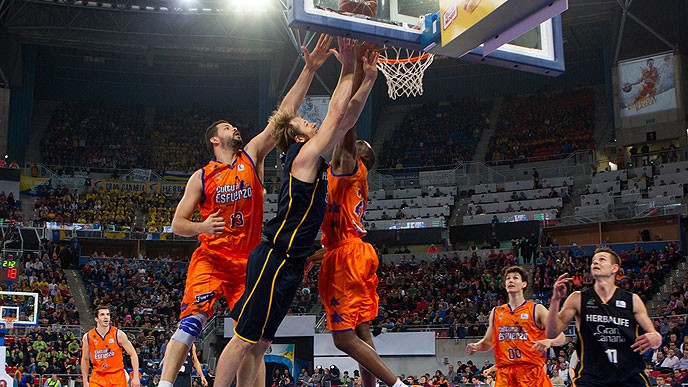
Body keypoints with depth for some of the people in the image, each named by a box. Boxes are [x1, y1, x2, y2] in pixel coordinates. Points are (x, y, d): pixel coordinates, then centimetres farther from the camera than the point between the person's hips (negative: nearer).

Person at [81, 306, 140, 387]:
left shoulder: (118, 334, -8)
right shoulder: (88, 337, -2)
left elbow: (133, 354, -4)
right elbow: (85, 359, 11)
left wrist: (136, 377, -10)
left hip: (117, 377, -1)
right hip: (98, 377, 1)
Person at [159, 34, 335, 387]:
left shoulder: (252, 156, 9)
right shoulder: (201, 177, 5)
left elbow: (284, 114, 3)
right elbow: (177, 225, 4)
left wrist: (309, 69, -3)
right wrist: (202, 226, -19)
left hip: (248, 261, 3)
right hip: (210, 259, -3)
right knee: (191, 322, -19)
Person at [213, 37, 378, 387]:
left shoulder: (310, 158, 16)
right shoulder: (305, 154, -9)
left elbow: (346, 120, 19)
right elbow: (337, 112, -12)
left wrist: (368, 79, 16)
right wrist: (348, 70, -3)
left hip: (287, 262, 10)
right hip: (275, 259, -10)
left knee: (259, 341, 11)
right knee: (244, 338, -7)